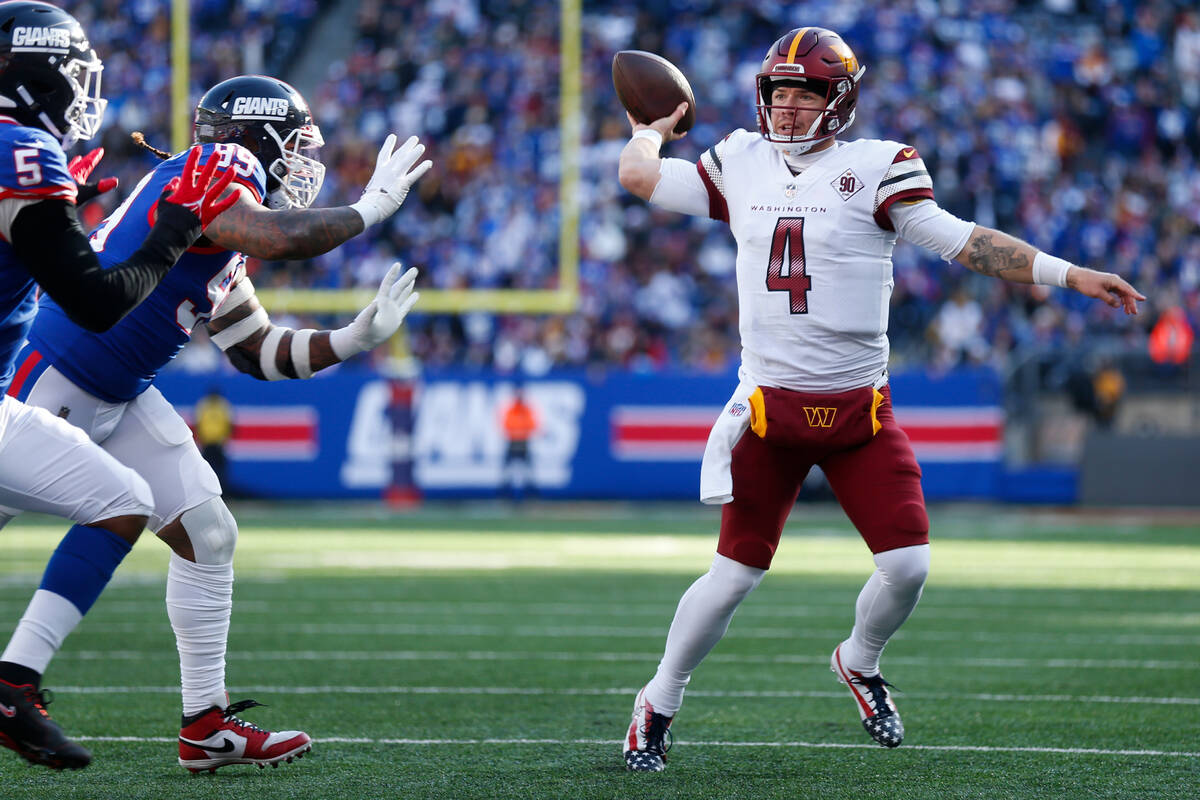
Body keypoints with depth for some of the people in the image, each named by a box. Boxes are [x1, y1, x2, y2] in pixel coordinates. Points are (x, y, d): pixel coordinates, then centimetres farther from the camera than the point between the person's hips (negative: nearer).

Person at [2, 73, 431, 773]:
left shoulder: (228, 250, 13)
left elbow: (257, 352, 19)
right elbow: (279, 240, -33)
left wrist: (354, 339, 8)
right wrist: (369, 210, -18)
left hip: (122, 399, 10)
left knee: (209, 535, 7)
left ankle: (207, 725, 11)